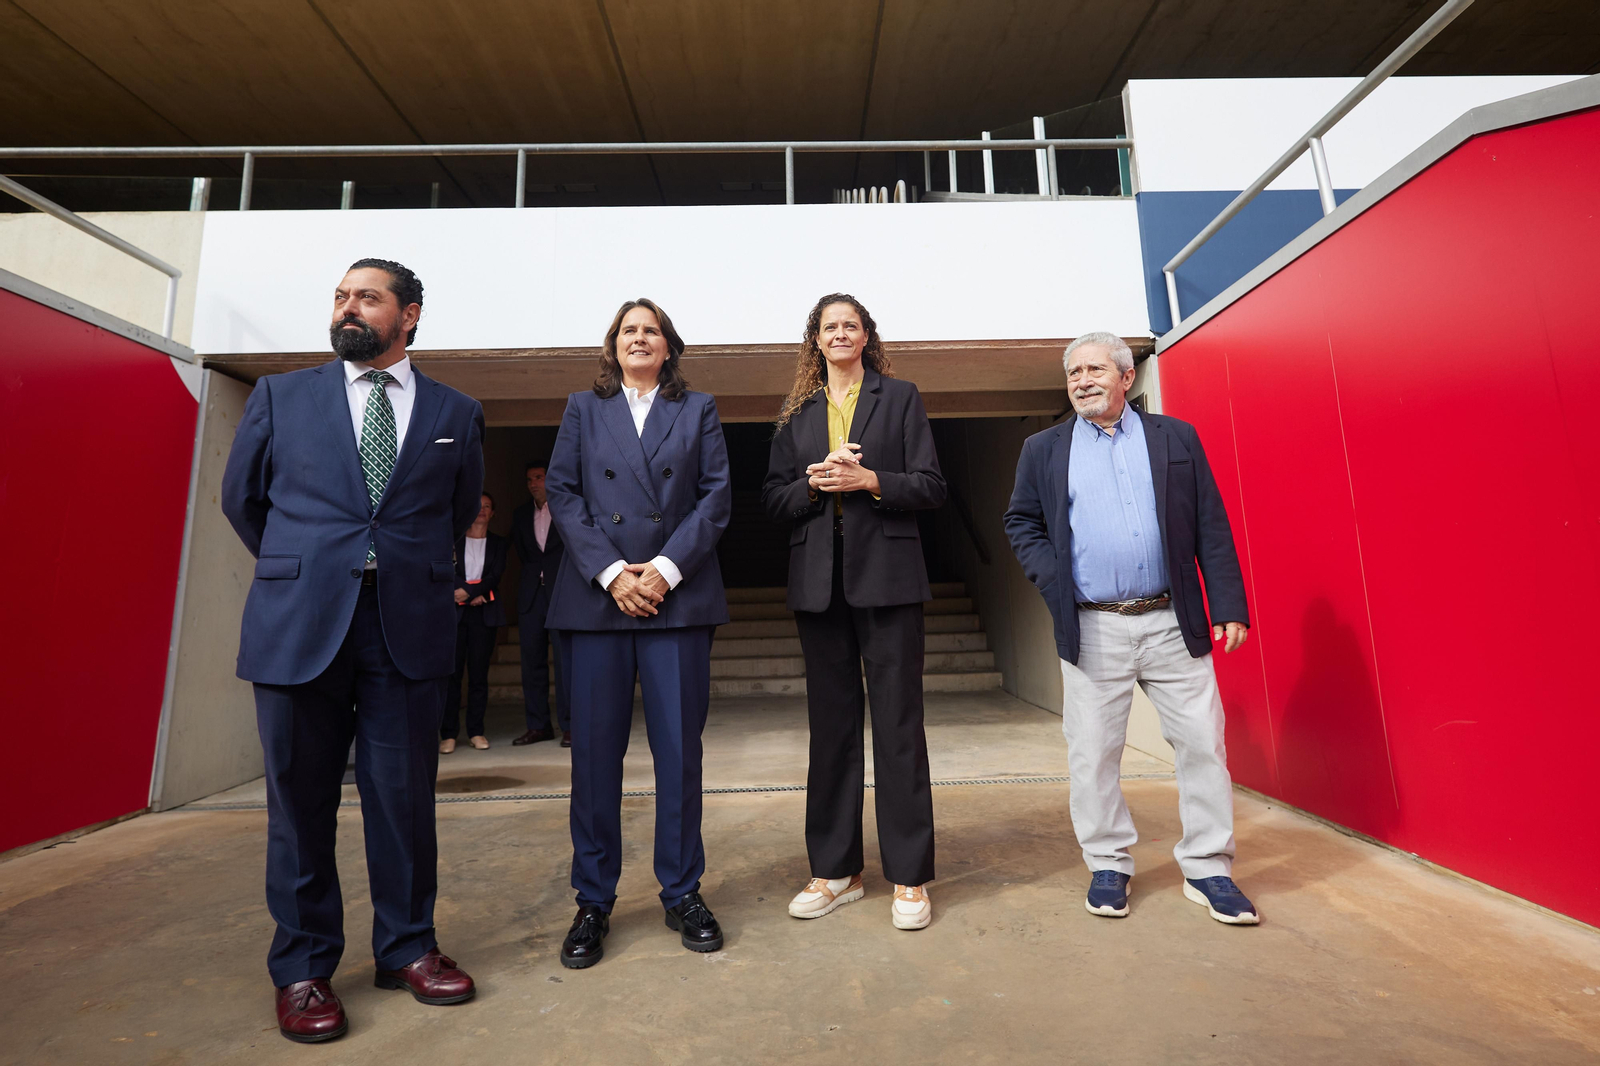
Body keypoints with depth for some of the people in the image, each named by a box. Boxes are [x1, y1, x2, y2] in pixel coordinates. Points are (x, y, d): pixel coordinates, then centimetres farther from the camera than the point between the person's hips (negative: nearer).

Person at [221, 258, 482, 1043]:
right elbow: (241, 498, 18)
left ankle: (406, 948, 25)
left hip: (409, 625, 0)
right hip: (298, 623, 1)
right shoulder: (281, 396, 10)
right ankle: (302, 968, 26)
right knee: (300, 798, 8)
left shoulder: (456, 413, 9)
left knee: (404, 795, 7)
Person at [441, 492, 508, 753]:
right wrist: (476, 595, -10)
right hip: (455, 612, -1)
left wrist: (467, 590, -13)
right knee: (452, 673, -4)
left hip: (485, 614, 1)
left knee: (479, 675, 2)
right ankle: (448, 734, 1)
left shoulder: (499, 543, 12)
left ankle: (476, 731, 8)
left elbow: (496, 575, 0)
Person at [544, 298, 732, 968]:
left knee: (679, 748, 3)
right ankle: (593, 902, 20)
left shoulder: (698, 410, 14)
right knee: (595, 751, 4)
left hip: (678, 596, 0)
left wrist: (667, 567, -9)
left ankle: (682, 894, 20)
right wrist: (610, 572, -9)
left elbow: (717, 495, 3)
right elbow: (562, 494, 5)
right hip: (597, 596, 1)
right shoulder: (583, 410, 16)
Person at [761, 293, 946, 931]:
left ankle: (909, 878, 13)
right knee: (831, 724, 9)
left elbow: (931, 487, 2)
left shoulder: (900, 398, 9)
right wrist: (816, 483, -9)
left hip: (886, 575, -2)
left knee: (898, 726, -1)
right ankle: (835, 871, 22)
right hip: (819, 582, 3)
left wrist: (869, 480, -13)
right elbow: (774, 501, 9)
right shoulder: (797, 413, 16)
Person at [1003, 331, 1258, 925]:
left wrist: (1229, 607, -1)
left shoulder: (1177, 438, 9)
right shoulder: (1044, 450, 9)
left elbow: (1212, 527, 5)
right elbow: (1021, 522, 9)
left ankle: (1207, 869, 23)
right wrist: (1054, 581, -6)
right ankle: (1108, 866, 23)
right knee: (1092, 754, 6)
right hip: (1092, 630, 0)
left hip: (1173, 624, 1)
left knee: (1203, 744, 5)